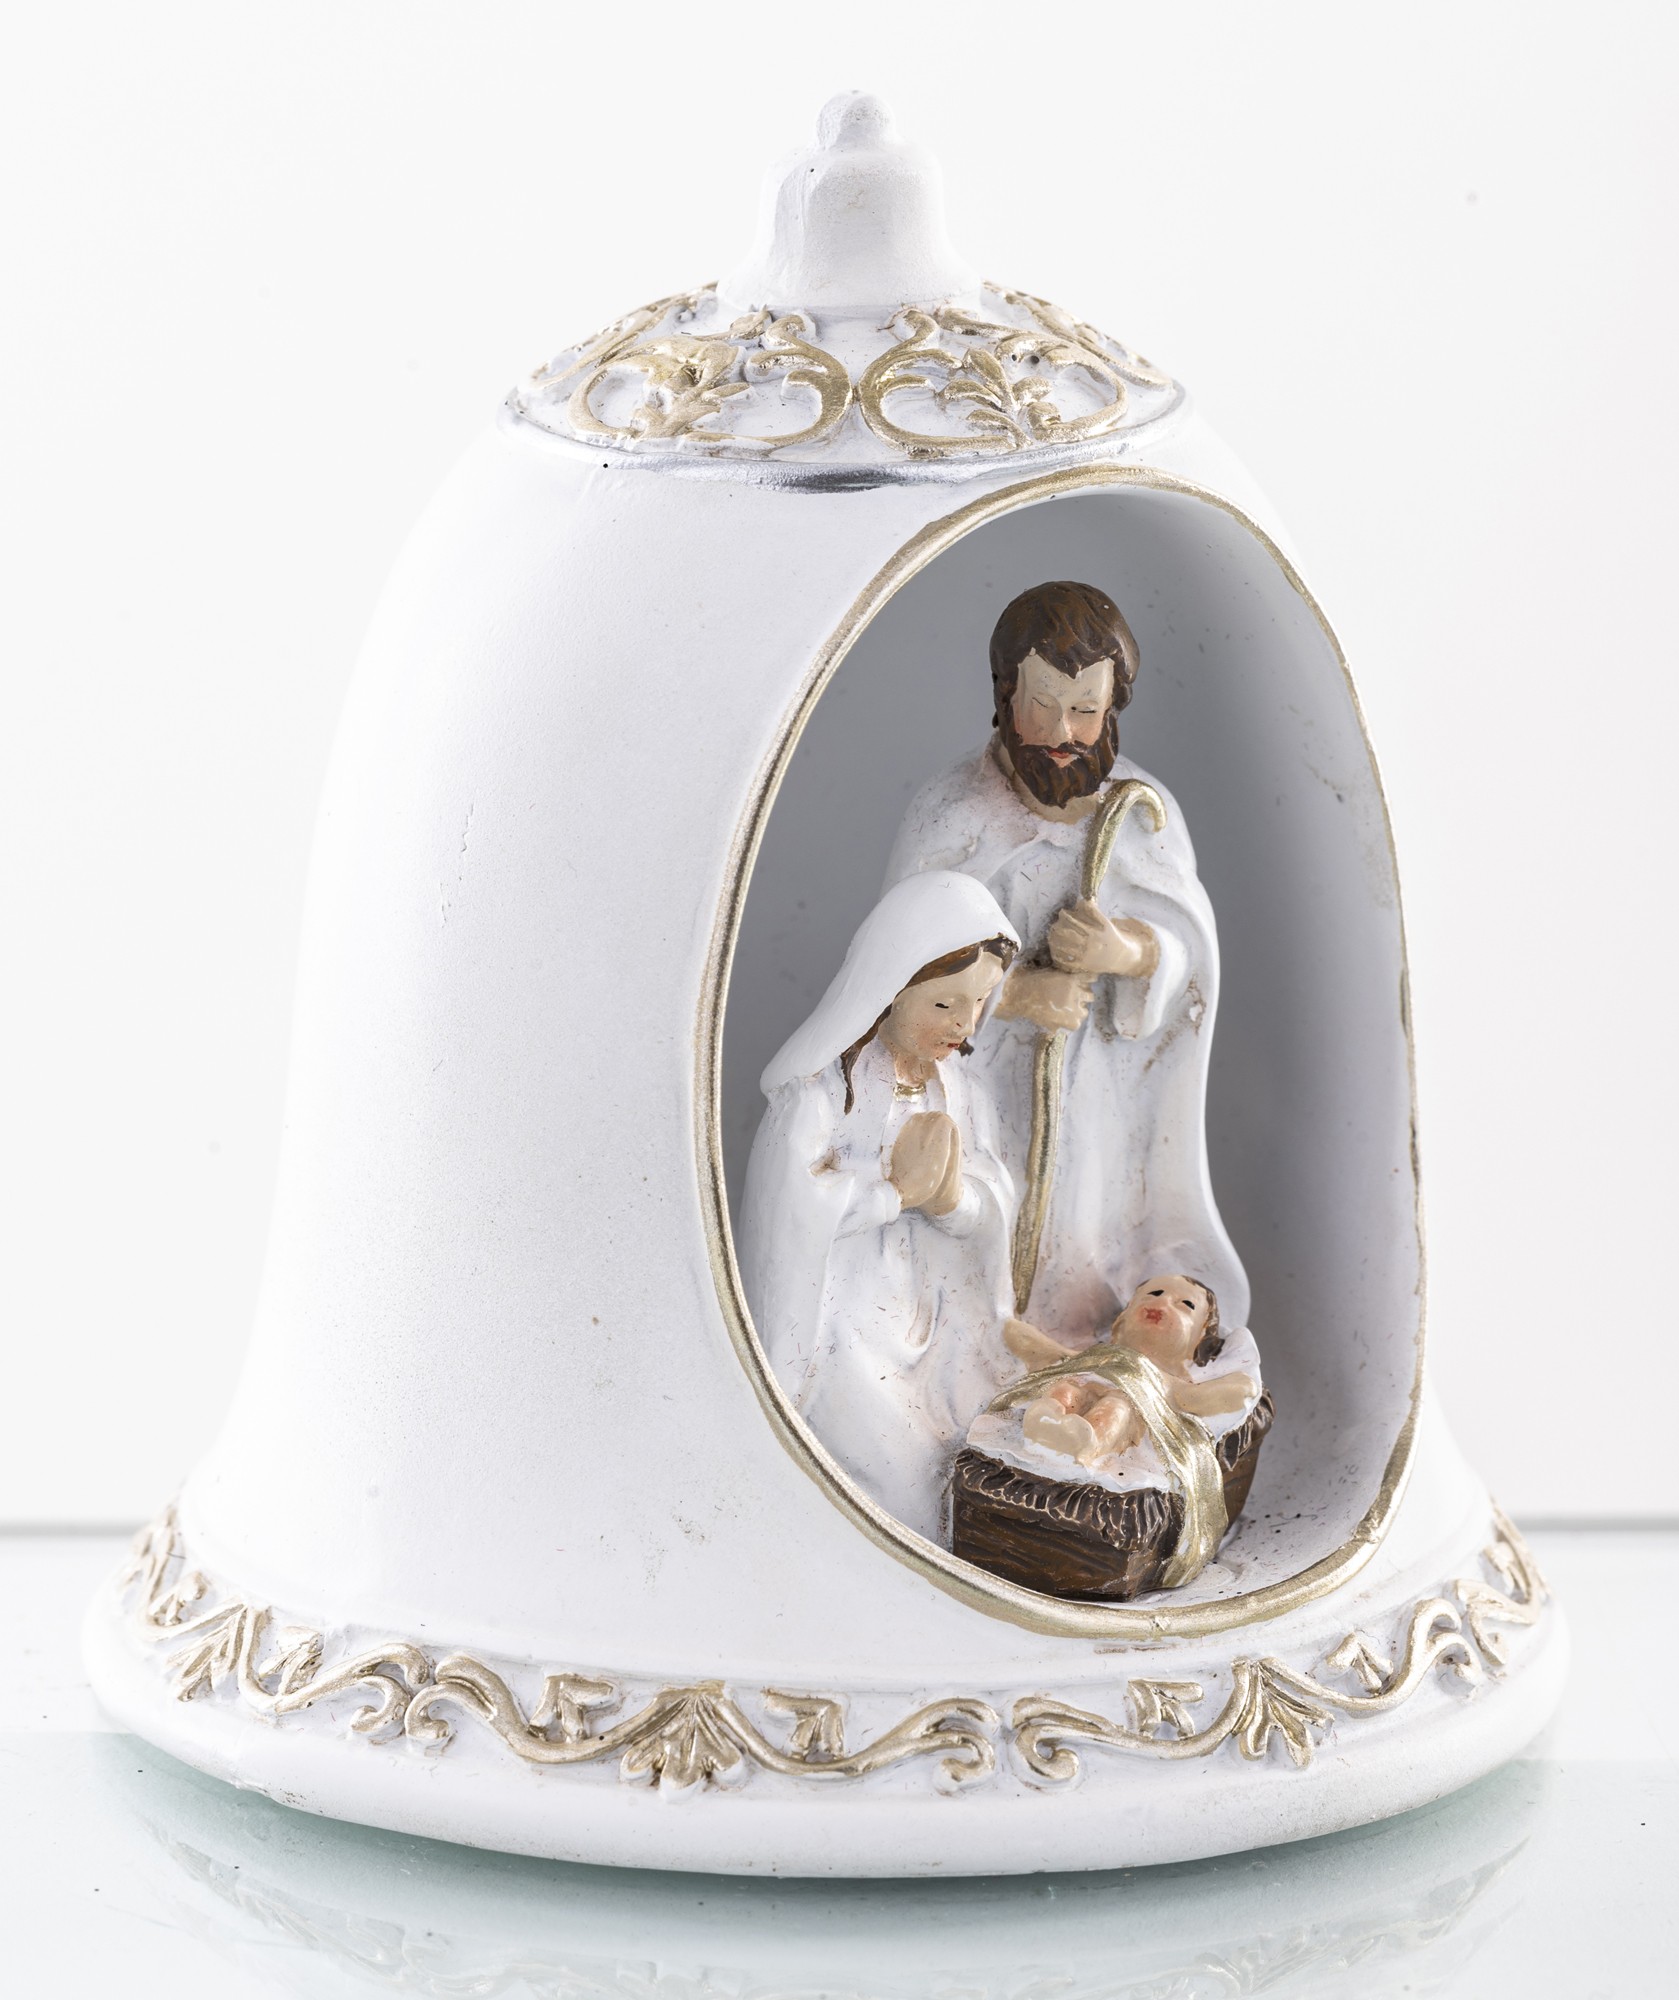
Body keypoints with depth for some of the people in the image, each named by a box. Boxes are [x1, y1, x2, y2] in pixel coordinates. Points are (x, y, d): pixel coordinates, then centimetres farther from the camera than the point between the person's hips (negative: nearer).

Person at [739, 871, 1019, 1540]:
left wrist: (952, 1196, -21)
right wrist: (899, 1190, -19)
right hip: (844, 1307, -6)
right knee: (894, 1466, -17)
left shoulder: (953, 1085, 6)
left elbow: (992, 1210, 2)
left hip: (933, 1304, 6)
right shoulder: (821, 1085, -14)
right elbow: (795, 1203, -25)